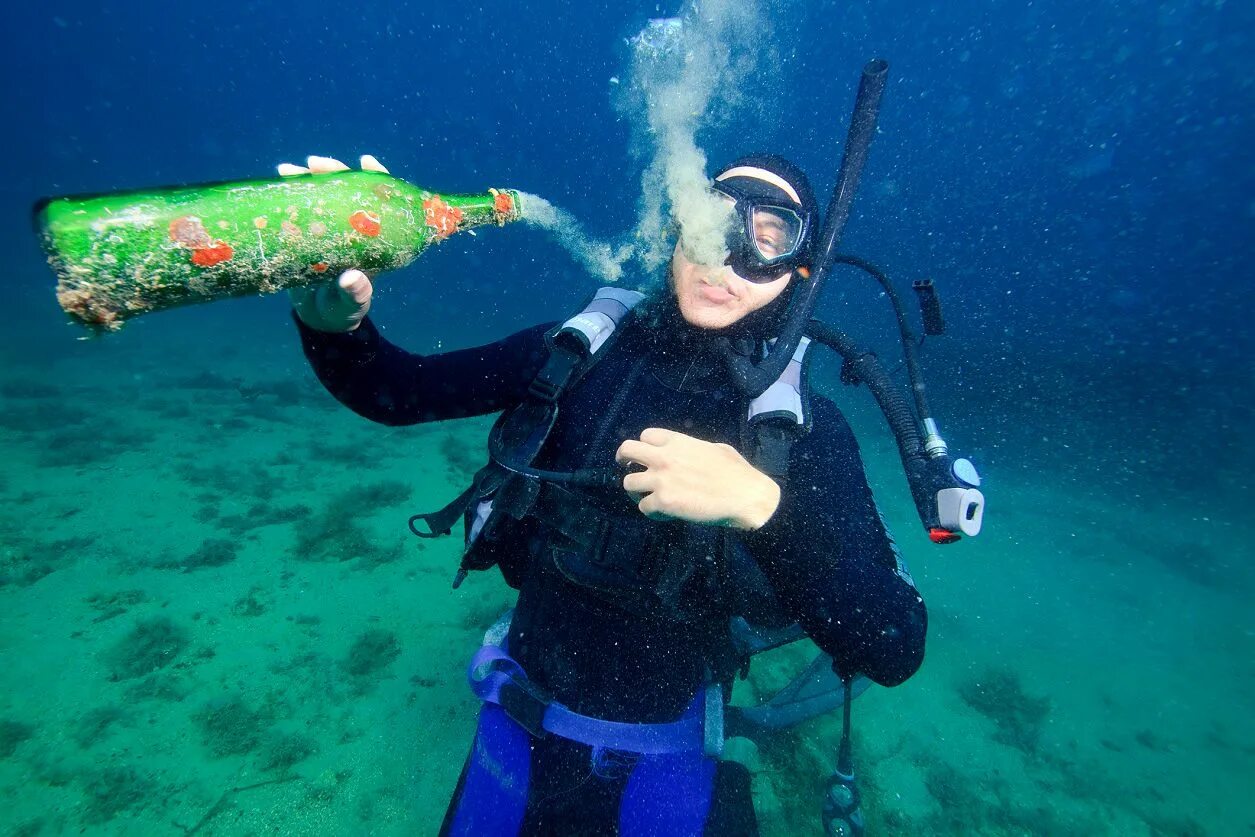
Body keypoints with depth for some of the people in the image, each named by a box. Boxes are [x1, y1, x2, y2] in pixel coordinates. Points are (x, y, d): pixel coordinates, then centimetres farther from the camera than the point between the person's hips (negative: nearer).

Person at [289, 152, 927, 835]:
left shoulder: (803, 427, -16)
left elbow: (894, 649, -24)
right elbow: (396, 393, -7)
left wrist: (764, 506, -40)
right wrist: (333, 324, -27)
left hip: (665, 750, -1)